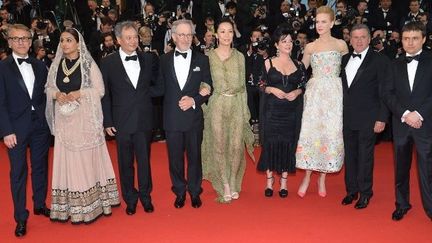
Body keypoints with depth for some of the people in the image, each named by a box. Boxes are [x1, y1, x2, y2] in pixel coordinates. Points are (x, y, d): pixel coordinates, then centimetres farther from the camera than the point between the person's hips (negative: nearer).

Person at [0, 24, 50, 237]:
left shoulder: (40, 66, 8)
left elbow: (45, 95, 9)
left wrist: (48, 122, 0)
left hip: (40, 125, 4)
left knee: (40, 166, 14)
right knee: (18, 172, 3)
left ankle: (40, 204, 32)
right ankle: (21, 218, 13)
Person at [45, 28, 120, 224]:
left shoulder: (88, 64, -4)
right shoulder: (56, 64, 8)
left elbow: (99, 89, -4)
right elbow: (48, 88, 12)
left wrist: (80, 93, -17)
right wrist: (56, 94, -9)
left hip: (85, 118, -3)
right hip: (64, 119, 4)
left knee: (87, 157, 2)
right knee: (67, 158, 5)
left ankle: (91, 203, 12)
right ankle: (70, 205, 14)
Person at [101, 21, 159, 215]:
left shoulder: (148, 59, 4)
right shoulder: (107, 62, -2)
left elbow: (155, 84, 17)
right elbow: (104, 94, -2)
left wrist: (146, 93, -1)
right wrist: (107, 121, -5)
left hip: (144, 119, 2)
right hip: (122, 121, -1)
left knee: (144, 160, 9)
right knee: (125, 163, 9)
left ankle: (145, 196, 27)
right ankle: (130, 199, 25)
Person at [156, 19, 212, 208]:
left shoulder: (202, 59, 2)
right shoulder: (164, 59, 5)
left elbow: (208, 88, 1)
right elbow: (161, 88, 6)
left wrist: (194, 100, -14)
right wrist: (174, 103, -5)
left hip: (194, 117, -1)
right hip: (172, 117, 1)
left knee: (194, 156, 10)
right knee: (175, 157, 10)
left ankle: (194, 191, 28)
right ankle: (180, 192, 28)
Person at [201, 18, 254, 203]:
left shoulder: (239, 56, 8)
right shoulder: (208, 57, 1)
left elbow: (243, 85, 11)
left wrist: (245, 110, 8)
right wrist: (204, 109, -2)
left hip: (237, 105, 2)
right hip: (217, 105, -1)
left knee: (236, 146, 1)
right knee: (219, 146, 3)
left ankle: (233, 184, 19)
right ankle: (225, 186, 18)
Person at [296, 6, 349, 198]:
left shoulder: (341, 45, 6)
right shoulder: (310, 47, 9)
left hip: (333, 94, -1)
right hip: (314, 93, 1)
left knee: (330, 133, 0)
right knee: (310, 131, -2)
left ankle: (322, 178, 14)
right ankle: (307, 177, 10)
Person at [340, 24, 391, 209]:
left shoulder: (380, 60, -4)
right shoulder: (344, 59, 11)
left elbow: (385, 93, -6)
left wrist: (382, 119, -11)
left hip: (368, 119, -4)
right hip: (347, 117, 5)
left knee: (365, 156, 3)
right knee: (350, 155, 11)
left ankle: (365, 193, 17)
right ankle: (351, 190, 24)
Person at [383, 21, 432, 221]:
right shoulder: (395, 64, 10)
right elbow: (388, 94, 2)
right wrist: (405, 114, -10)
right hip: (401, 124, 3)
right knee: (401, 167, 11)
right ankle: (402, 204, 25)